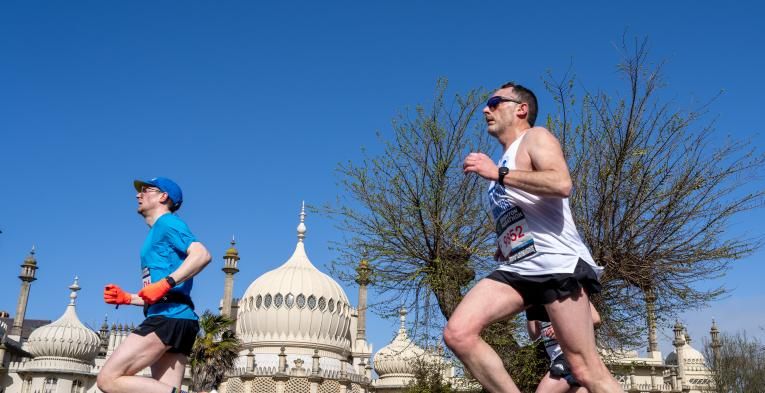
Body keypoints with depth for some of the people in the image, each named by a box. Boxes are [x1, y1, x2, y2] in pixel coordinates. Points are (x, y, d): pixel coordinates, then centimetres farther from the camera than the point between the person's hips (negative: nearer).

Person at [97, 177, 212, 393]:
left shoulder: (167, 222, 2)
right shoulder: (159, 232, 30)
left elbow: (202, 254, -17)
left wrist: (165, 284, -24)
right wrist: (127, 298, 19)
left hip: (169, 318, -10)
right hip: (174, 319, 10)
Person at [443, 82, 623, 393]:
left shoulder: (536, 137, 2)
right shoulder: (504, 161, 28)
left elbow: (562, 184, -19)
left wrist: (497, 174, -17)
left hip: (557, 264, -8)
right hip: (516, 268, 8)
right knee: (458, 333, -14)